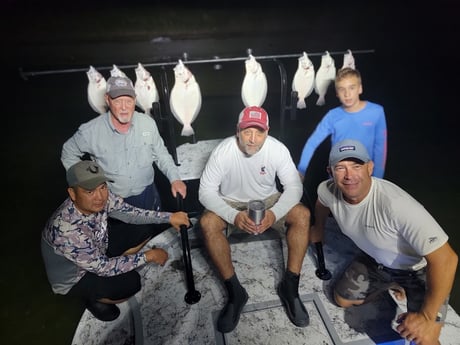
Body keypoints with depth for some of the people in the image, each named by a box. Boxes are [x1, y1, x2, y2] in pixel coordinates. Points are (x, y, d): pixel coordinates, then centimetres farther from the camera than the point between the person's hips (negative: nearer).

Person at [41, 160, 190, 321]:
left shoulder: (102, 198, -23)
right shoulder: (65, 230, -39)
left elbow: (130, 213, -8)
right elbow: (101, 267, -30)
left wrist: (169, 217, -15)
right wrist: (148, 256, -26)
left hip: (97, 251, 6)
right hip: (73, 279, -6)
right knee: (131, 282, -24)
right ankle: (94, 299, 7)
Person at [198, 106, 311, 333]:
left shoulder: (278, 149, -19)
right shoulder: (223, 151, -23)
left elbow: (294, 186, -15)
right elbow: (206, 191, -22)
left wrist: (274, 213, -34)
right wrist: (233, 216, -38)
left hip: (268, 201, 2)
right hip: (231, 203, -1)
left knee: (302, 215, -24)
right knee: (207, 223, -30)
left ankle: (290, 286, -11)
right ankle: (235, 292, -16)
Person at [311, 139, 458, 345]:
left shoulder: (396, 204, -40)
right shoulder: (329, 190, -21)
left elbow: (445, 259, -35)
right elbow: (322, 202, 6)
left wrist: (427, 317, -30)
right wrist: (318, 228, 21)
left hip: (419, 270, -5)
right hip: (375, 261, 6)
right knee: (342, 299, 12)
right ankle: (393, 288, 32)